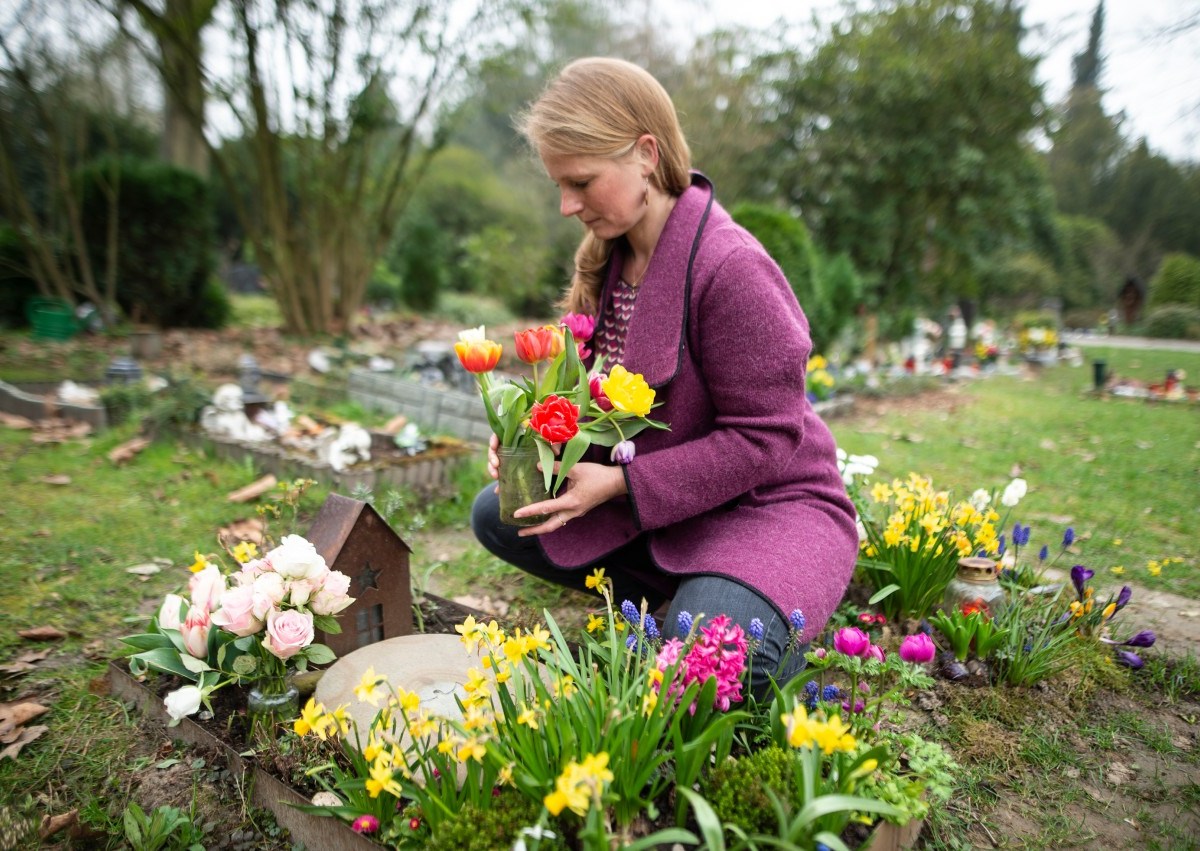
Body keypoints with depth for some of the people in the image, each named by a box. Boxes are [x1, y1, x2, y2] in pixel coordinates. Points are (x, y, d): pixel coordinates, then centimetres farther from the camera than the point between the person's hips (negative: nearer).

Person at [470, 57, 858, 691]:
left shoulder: (730, 267, -25)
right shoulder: (610, 256, 0)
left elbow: (764, 438, -23)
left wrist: (620, 484, -25)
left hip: (769, 504, -7)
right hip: (648, 498, 8)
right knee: (496, 516, 2)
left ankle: (777, 623, 6)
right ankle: (681, 592, 5)